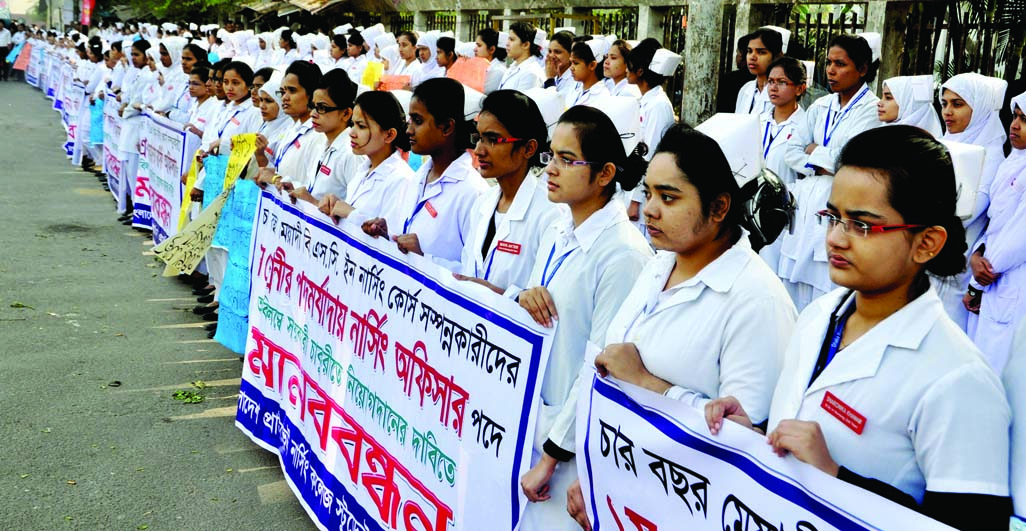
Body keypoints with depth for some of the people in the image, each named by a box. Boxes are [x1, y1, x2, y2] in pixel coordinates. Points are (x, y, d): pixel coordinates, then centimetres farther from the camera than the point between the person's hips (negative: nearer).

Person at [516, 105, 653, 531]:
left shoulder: (623, 253, -19)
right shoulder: (558, 231, 5)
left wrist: (552, 456, -16)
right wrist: (523, 300, -6)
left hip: (574, 437, -7)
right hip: (531, 416, 7)